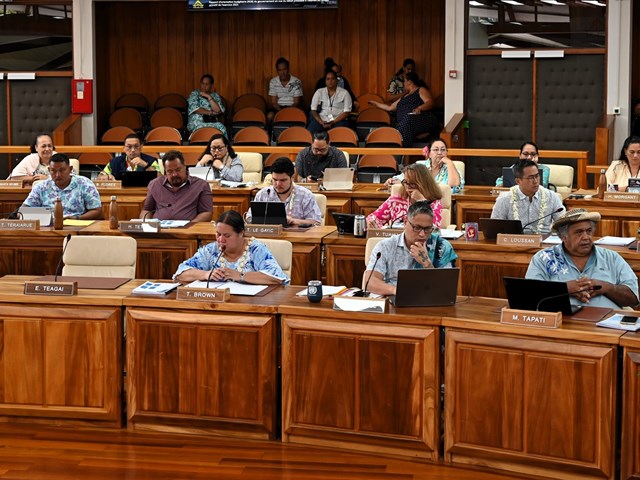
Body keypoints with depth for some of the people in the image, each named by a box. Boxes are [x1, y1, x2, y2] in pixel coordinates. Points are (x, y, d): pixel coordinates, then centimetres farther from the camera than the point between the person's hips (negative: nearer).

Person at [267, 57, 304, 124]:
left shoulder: (296, 82, -6)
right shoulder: (273, 82, -1)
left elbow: (296, 102, -6)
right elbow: (273, 102, -1)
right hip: (278, 107, 1)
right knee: (270, 115, -31)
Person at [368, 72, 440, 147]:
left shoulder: (421, 90, 15)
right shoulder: (404, 97, 36)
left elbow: (430, 103, -2)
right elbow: (390, 108, 45)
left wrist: (419, 108, -23)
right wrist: (376, 103, 53)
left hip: (422, 119, -5)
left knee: (408, 119, -40)